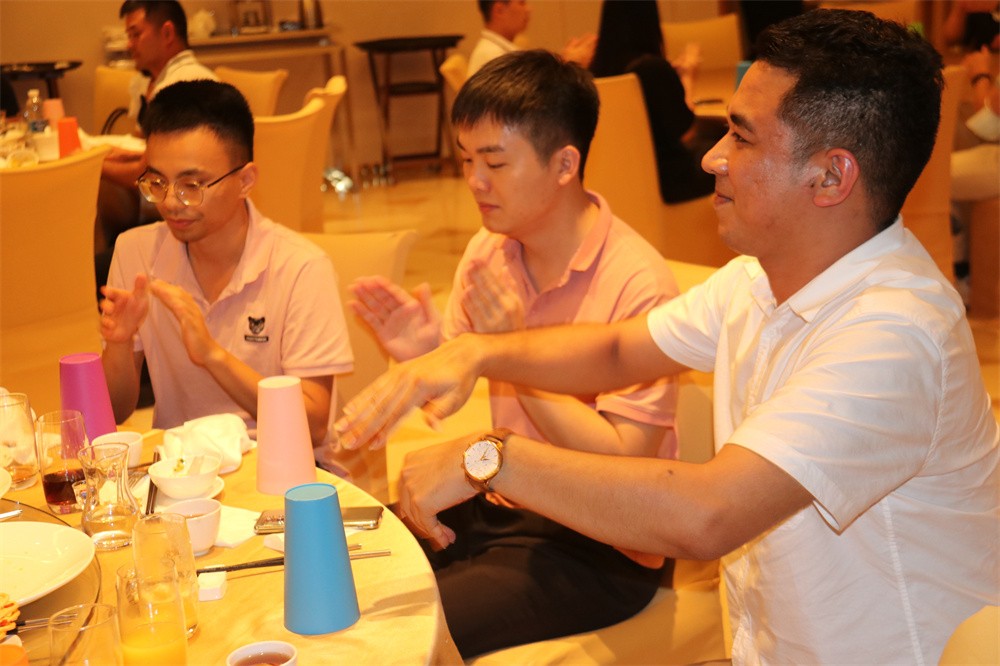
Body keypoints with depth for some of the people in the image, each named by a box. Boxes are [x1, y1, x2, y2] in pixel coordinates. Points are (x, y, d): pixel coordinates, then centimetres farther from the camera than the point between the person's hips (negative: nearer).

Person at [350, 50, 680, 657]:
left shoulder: (637, 283, -21)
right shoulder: (489, 250, 1)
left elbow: (624, 465, -22)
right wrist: (422, 355, -17)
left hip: (599, 549, -6)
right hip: (497, 507, 7)